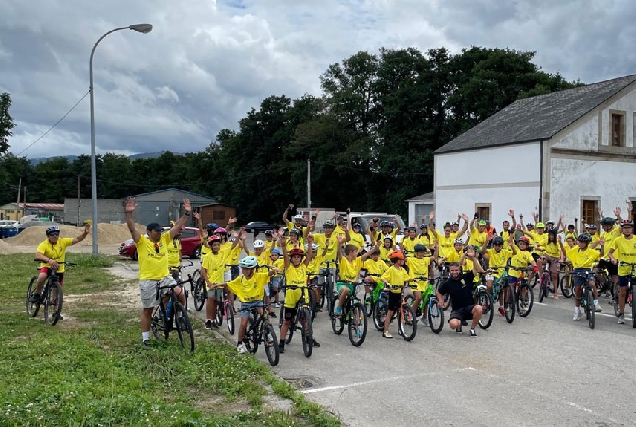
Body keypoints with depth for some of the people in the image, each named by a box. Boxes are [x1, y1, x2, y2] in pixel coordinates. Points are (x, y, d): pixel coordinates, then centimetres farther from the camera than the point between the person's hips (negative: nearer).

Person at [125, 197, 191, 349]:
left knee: (179, 294, -22)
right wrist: (129, 213, -35)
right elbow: (132, 228, -21)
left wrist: (186, 213, -8)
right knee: (147, 311, 8)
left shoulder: (164, 239, 4)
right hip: (148, 280, -3)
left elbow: (177, 226, 1)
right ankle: (145, 339, 21)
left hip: (165, 277, 3)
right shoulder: (142, 241, -7)